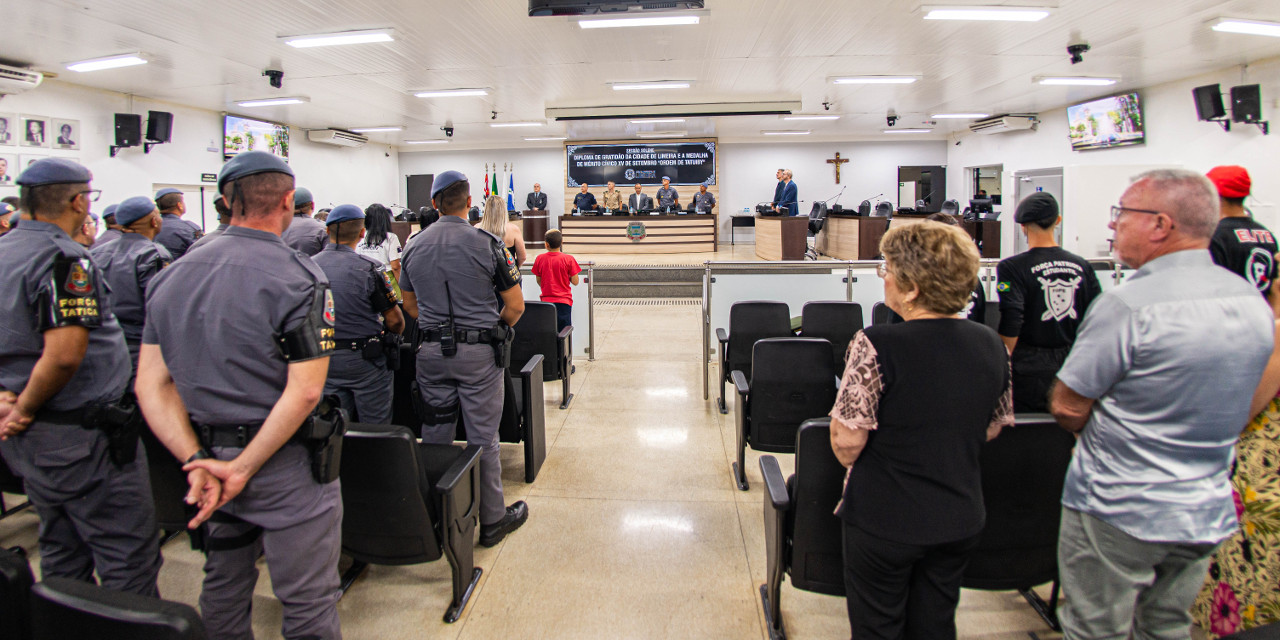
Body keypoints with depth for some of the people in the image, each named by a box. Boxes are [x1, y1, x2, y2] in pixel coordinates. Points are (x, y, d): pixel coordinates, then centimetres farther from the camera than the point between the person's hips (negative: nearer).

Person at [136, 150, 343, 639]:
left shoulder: (172, 277, 4)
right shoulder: (298, 278, -16)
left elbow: (151, 385, 0)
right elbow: (304, 392, -22)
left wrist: (196, 463, -6)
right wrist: (244, 468, -15)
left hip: (208, 455, 7)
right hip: (286, 469, -6)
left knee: (223, 589, 25)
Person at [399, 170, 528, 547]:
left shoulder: (415, 246, 5)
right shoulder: (486, 244, -9)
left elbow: (410, 305, 14)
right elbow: (516, 306, -6)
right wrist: (497, 330, 11)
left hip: (432, 351, 4)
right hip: (478, 352, -4)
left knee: (434, 435, 12)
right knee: (483, 438, 5)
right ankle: (492, 521, 16)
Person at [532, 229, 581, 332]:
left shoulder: (539, 259, -1)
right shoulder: (569, 259, -8)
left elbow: (539, 282, 7)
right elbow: (575, 282, -6)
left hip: (546, 300, 2)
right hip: (564, 301, -2)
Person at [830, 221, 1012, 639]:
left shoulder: (876, 346, -23)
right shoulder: (991, 344, -4)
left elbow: (846, 442, -20)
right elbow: (994, 428, 8)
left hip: (884, 519, -5)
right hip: (961, 519, 6)